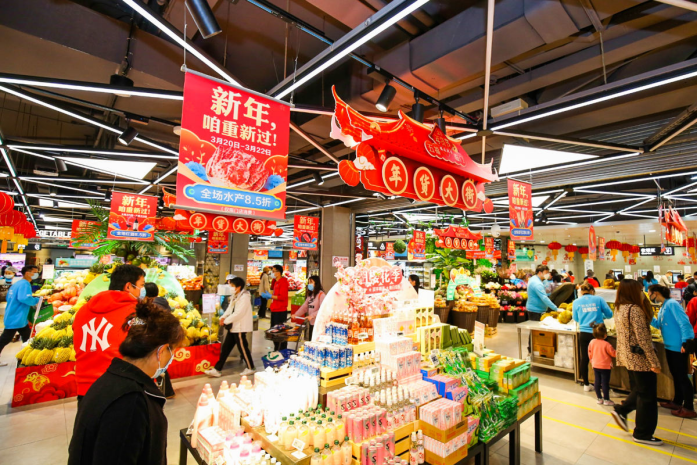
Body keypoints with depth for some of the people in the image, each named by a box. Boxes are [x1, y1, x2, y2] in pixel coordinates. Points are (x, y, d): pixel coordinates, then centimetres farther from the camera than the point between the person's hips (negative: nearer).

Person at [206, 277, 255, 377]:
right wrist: (223, 317, -3)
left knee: (243, 347, 2)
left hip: (240, 327, -9)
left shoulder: (244, 297, -18)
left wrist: (226, 320, -17)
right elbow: (230, 308, 15)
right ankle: (217, 369, 19)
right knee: (225, 348, 11)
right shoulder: (236, 296, 13)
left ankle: (250, 368, 18)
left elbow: (239, 313, -23)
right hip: (233, 327, 9)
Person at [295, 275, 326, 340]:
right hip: (311, 323, 8)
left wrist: (312, 315, -25)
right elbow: (304, 307, 10)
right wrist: (296, 314, -2)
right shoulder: (310, 294, 15)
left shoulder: (321, 294, -12)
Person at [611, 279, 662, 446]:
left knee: (639, 390, 25)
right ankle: (642, 434, 17)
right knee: (647, 396, 6)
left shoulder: (619, 308, 7)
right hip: (640, 358, -9)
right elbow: (643, 338, -22)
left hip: (628, 356, 9)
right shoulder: (635, 309, -21)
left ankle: (621, 411, 24)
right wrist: (654, 362, -18)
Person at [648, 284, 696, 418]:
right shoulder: (663, 307, 12)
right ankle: (677, 402, 30)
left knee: (682, 377, 0)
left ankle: (689, 409, 11)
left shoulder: (672, 304, -16)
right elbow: (659, 324, 15)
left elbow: (684, 323, -21)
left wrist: (685, 342, -25)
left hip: (678, 347, -9)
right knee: (675, 375, 18)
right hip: (670, 346, 9)